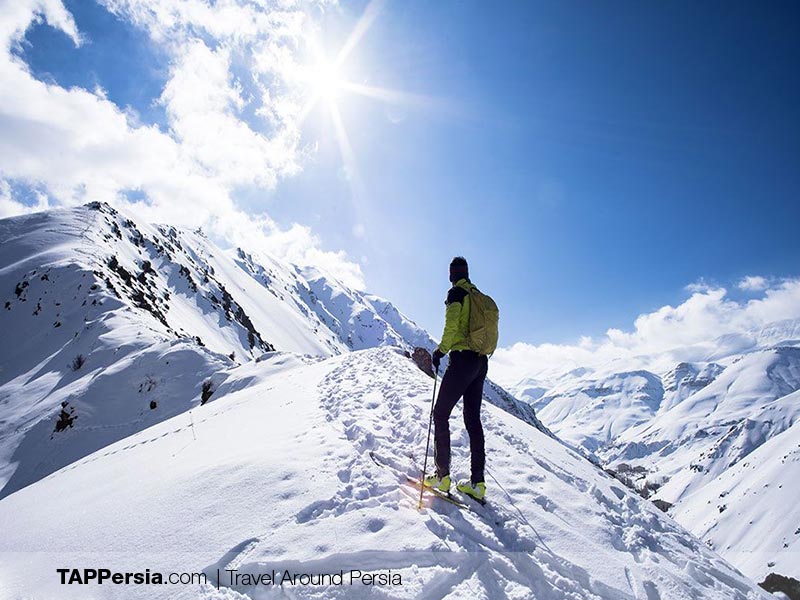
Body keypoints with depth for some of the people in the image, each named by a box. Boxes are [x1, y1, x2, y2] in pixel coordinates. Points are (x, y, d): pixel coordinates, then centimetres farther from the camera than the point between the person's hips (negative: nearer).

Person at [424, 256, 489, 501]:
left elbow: (451, 325, -19)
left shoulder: (456, 293, -5)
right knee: (473, 419, 9)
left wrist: (441, 350, -8)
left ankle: (442, 475, -1)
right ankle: (477, 482, 9)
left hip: (463, 359, -8)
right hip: (481, 362, 8)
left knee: (441, 414, 0)